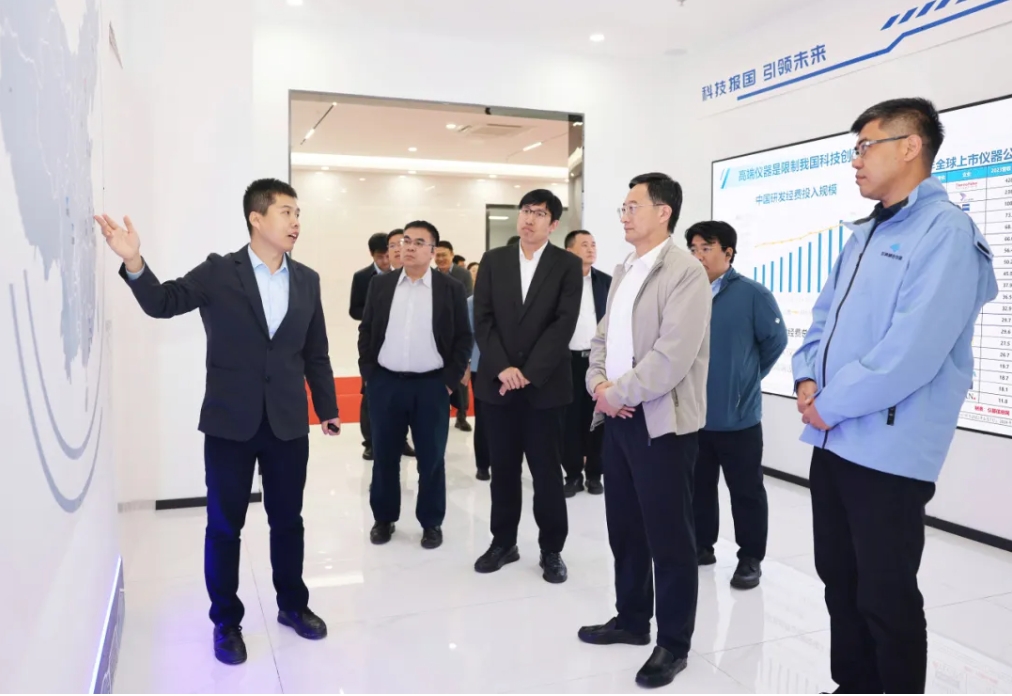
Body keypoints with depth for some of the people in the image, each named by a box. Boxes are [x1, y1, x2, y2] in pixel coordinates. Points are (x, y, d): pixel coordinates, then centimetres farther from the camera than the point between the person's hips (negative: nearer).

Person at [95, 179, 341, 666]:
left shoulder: (307, 280, 6)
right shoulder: (218, 272, -3)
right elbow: (163, 303, -9)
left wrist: (327, 407, 12)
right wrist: (134, 262, -28)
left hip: (288, 422, 3)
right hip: (230, 422, -2)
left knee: (287, 520, 14)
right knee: (224, 526, 9)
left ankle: (292, 604, 33)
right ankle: (226, 620, 26)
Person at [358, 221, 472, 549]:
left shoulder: (451, 289, -1)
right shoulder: (380, 284, 6)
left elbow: (463, 338, 0)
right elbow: (366, 331, 10)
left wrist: (450, 380, -6)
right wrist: (367, 373, 3)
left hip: (432, 385, -2)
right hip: (385, 383, 2)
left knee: (431, 458, 6)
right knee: (384, 456, 11)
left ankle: (431, 522, 21)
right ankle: (384, 518, 27)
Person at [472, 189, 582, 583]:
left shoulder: (567, 265, 0)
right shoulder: (493, 260, 7)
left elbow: (564, 324, -8)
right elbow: (482, 319, 1)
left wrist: (529, 372, -15)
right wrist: (502, 368, -11)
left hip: (545, 385, -2)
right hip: (498, 382, 2)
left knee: (547, 470, 5)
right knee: (503, 468, 10)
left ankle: (551, 549, 20)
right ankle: (503, 542, 25)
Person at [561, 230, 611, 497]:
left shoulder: (606, 282, 7)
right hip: (568, 360, -2)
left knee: (596, 418, 6)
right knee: (570, 419, 4)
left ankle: (594, 473, 18)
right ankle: (573, 474, 15)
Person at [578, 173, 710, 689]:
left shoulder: (686, 272, -13)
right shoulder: (623, 272, 15)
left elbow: (672, 355, -21)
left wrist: (620, 395, -14)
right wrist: (599, 385, -2)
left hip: (662, 422, -8)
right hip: (618, 418, 8)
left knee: (668, 535, 3)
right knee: (624, 527, 17)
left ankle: (673, 642, 20)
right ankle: (631, 619, 34)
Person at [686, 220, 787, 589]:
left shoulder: (752, 294, -10)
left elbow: (775, 340, -1)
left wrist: (748, 377, 7)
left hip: (738, 415, -4)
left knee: (746, 490, 8)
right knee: (698, 485, 17)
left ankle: (750, 558, 23)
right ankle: (701, 545, 33)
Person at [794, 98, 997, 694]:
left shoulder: (945, 231, -14)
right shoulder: (866, 233, 14)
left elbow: (911, 351, -23)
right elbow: (826, 314, 17)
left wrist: (830, 404, -15)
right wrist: (808, 379, -1)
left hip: (888, 450, -9)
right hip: (833, 441, 9)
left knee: (885, 597, 5)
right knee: (839, 579, 19)